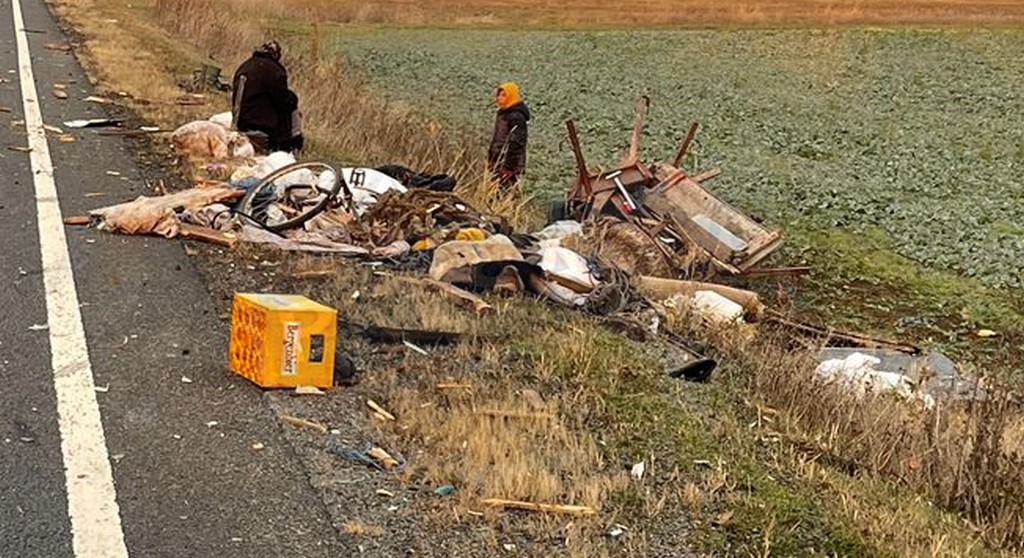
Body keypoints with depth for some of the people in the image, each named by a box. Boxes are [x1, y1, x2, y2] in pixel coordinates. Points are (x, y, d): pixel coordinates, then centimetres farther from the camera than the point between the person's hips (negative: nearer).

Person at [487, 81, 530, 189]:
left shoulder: (517, 117, -16)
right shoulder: (502, 113, 14)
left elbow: (515, 145, -20)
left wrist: (508, 167, -21)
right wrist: (491, 161, 21)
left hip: (509, 165, -10)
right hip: (498, 163, 10)